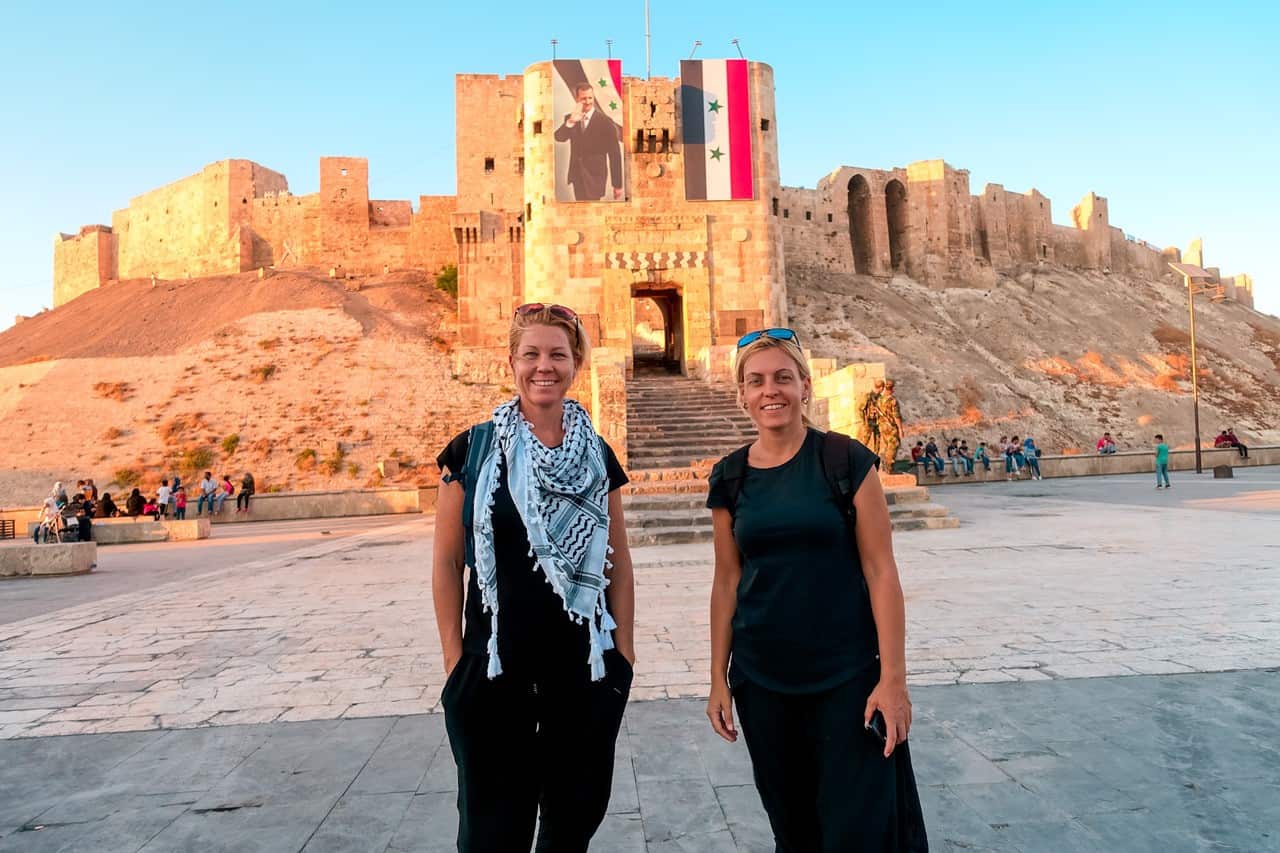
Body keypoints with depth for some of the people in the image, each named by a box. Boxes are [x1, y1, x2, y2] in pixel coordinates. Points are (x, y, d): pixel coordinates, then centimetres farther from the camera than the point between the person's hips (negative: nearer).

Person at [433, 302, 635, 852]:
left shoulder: (598, 456, 3)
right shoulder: (474, 449, -5)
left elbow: (617, 564, 7)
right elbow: (447, 563, -2)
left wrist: (624, 651, 4)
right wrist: (454, 660, -5)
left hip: (585, 664, 3)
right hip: (495, 666, -2)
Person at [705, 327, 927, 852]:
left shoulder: (846, 461, -9)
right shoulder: (730, 477, 1)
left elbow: (881, 572, -8)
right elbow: (726, 582, 6)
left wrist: (893, 678, -11)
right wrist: (718, 679, 6)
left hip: (848, 676, -3)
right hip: (763, 681, 3)